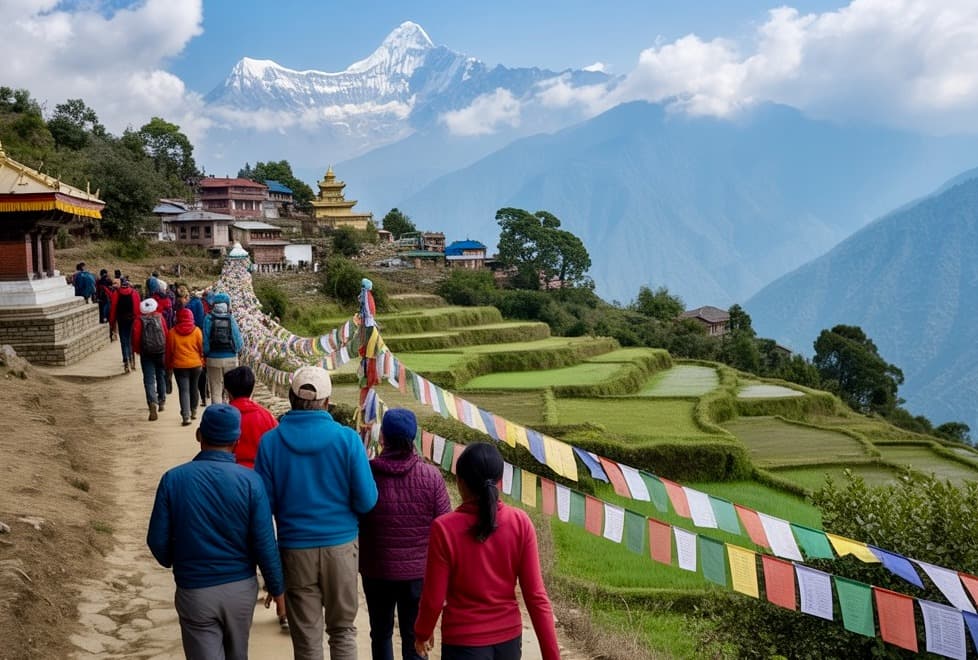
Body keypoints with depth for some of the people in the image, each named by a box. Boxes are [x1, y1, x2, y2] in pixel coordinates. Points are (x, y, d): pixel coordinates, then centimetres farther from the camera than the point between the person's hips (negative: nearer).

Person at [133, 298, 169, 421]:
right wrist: (166, 350, 9)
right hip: (161, 352, 2)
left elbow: (135, 336, -10)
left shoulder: (139, 320, -6)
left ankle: (152, 403, -22)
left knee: (149, 380, -3)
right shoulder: (160, 317, -2)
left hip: (146, 354, -2)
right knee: (161, 376, 20)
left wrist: (137, 350, 6)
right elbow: (166, 334, -3)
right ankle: (161, 401, 29)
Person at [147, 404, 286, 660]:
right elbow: (265, 543, -11)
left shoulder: (173, 479, -10)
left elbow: (158, 540, -6)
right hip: (241, 587, 2)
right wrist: (277, 588, 3)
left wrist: (172, 562, 17)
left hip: (194, 591, -1)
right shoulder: (249, 481, -11)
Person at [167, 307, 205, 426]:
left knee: (183, 390, -3)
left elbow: (169, 350, 2)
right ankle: (194, 411, 32)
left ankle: (186, 416, -15)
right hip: (195, 364, 2)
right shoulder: (196, 331, -5)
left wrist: (168, 365, 14)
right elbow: (201, 347, 0)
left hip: (179, 365, -1)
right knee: (193, 387, 19)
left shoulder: (172, 332, -5)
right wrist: (202, 361, 16)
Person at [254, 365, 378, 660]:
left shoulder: (271, 441, -8)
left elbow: (265, 504, -5)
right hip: (340, 545, 0)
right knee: (343, 630, 16)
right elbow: (366, 501, -8)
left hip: (295, 548, 0)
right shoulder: (347, 439, -11)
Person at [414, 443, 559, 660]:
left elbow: (433, 599, -10)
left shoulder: (444, 529, -18)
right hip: (509, 639, 4)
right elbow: (536, 596, -8)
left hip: (464, 642, -3)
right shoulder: (520, 523, -10)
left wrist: (422, 633, 10)